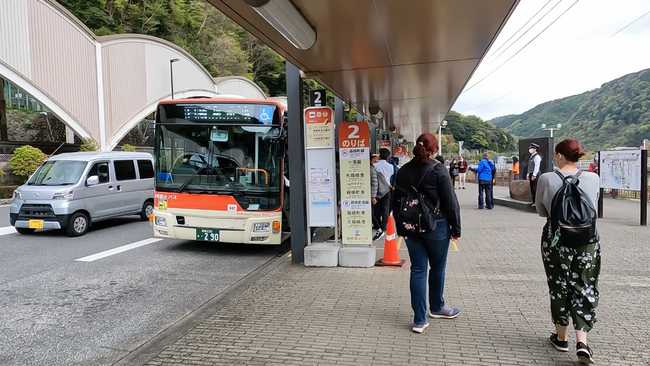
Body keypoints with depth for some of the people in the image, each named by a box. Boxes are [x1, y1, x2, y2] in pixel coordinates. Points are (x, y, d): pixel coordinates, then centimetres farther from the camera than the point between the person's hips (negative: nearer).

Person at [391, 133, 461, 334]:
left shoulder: (403, 171, 3)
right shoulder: (438, 170, -12)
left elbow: (396, 201, 9)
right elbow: (450, 202, -11)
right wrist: (456, 228, -2)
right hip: (436, 227, -4)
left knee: (418, 270, 7)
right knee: (437, 268, 17)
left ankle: (419, 319, 7)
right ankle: (437, 307, 37)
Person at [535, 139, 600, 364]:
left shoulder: (546, 179, -11)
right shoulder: (593, 178, -4)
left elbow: (541, 211, 0)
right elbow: (593, 208, 10)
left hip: (556, 240, -1)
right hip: (588, 240, 1)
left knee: (559, 287, 13)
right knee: (584, 288, 11)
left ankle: (562, 337, 26)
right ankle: (582, 341, 3)